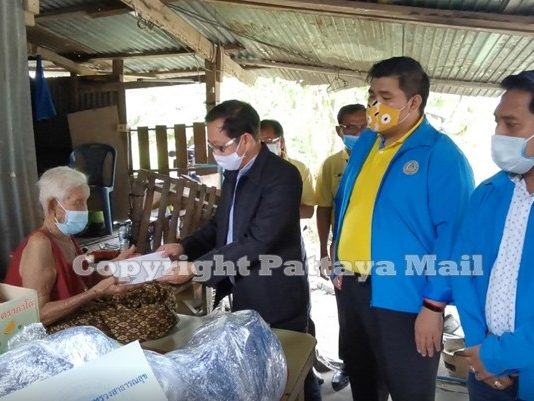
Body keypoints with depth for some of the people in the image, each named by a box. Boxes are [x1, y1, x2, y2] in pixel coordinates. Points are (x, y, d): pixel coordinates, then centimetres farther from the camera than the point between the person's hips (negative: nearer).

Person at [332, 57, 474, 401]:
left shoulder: (441, 155, -13)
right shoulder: (365, 143, 8)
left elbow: (451, 235, -17)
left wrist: (434, 305, -17)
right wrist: (339, 264, 13)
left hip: (402, 299, -6)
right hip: (353, 287, 7)